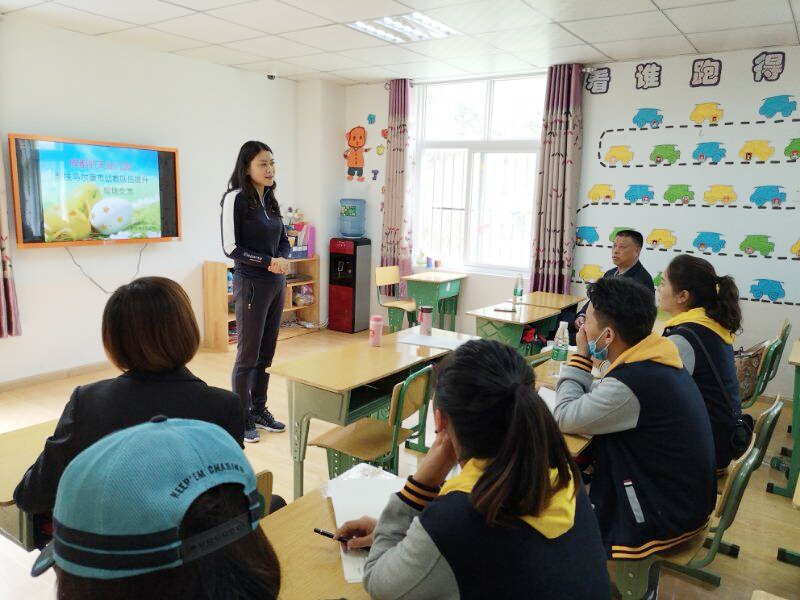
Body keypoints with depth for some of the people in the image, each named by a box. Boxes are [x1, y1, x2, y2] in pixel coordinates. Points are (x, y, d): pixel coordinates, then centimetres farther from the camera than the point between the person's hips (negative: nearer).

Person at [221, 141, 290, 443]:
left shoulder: (270, 200, 11)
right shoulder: (235, 198, -9)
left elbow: (283, 241, 14)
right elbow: (231, 247, -13)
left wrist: (282, 259, -7)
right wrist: (269, 262, -18)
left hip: (276, 284, 7)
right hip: (251, 284, -7)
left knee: (266, 352, 12)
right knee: (248, 354, 1)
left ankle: (259, 410, 26)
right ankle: (242, 419, 15)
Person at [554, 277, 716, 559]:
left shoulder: (632, 382, -32)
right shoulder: (657, 358, -5)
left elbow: (564, 418, -21)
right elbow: (601, 399, 3)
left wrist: (580, 357, -13)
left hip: (666, 516, -8)